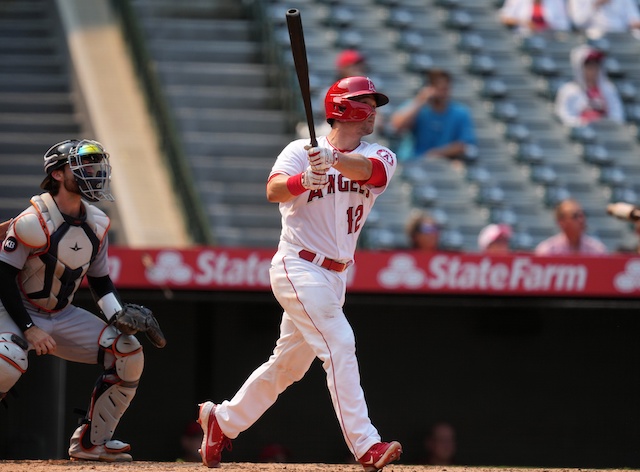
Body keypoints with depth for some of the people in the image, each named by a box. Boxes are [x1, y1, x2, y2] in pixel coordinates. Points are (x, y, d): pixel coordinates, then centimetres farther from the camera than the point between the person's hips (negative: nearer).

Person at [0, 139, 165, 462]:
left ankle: (92, 441, 7)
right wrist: (29, 329, -24)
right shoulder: (33, 222, -23)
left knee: (129, 353, -4)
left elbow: (100, 280, 11)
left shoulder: (97, 224, 0)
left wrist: (118, 315, -7)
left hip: (63, 316, 7)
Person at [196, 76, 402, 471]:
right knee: (339, 345, -20)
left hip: (334, 276, 6)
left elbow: (365, 168, -20)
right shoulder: (301, 151, -6)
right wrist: (304, 180, -43)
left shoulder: (381, 158, 4)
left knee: (289, 363, 14)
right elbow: (274, 191, -22)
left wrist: (333, 160, -40)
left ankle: (222, 420, 31)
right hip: (298, 268, -6)